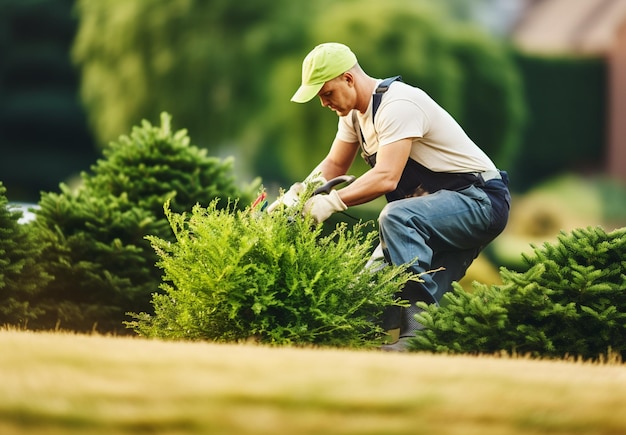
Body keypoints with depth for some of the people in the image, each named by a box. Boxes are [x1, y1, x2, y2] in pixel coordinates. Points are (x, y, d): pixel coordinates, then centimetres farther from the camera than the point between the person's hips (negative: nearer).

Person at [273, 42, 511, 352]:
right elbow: (334, 166, 16)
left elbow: (386, 177, -33)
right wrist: (295, 195, -2)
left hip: (480, 200, -10)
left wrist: (333, 202, -38)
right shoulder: (354, 111, 7)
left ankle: (421, 331, -35)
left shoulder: (397, 106, -23)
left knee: (396, 218, -36)